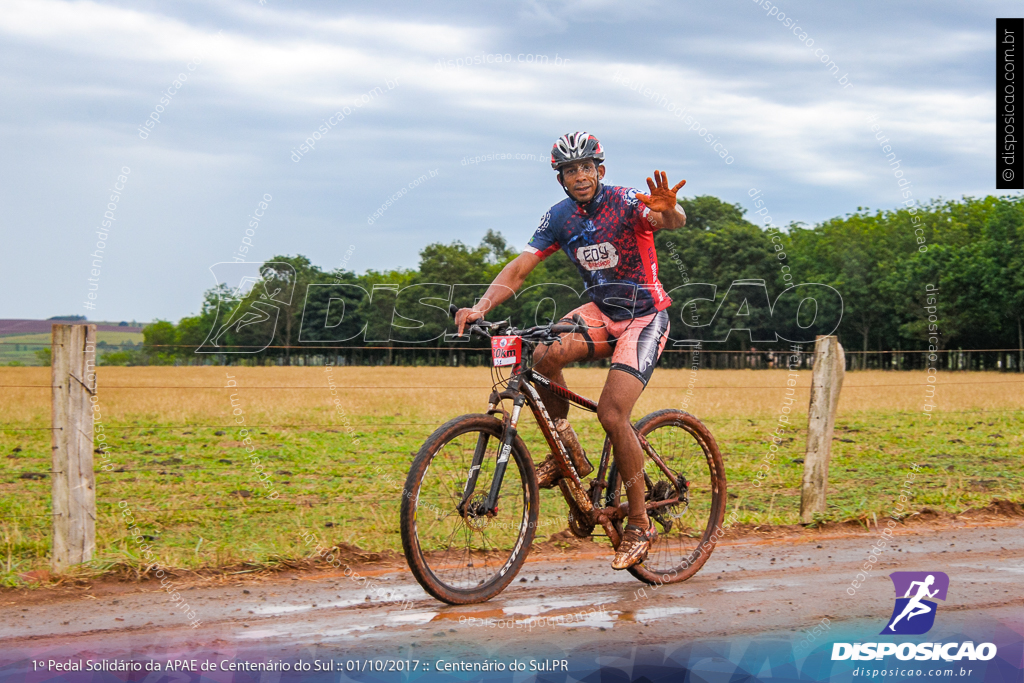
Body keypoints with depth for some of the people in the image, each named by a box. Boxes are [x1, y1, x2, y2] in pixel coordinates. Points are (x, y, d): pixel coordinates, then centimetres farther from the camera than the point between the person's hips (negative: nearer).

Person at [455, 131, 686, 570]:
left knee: (612, 414, -20)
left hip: (645, 316, -5)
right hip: (601, 311, 5)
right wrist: (481, 307, -24)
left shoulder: (626, 203, -17)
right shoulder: (559, 218, -2)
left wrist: (668, 210, -63)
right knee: (544, 356, -26)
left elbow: (673, 221, -37)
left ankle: (640, 524, -5)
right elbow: (518, 269, -7)